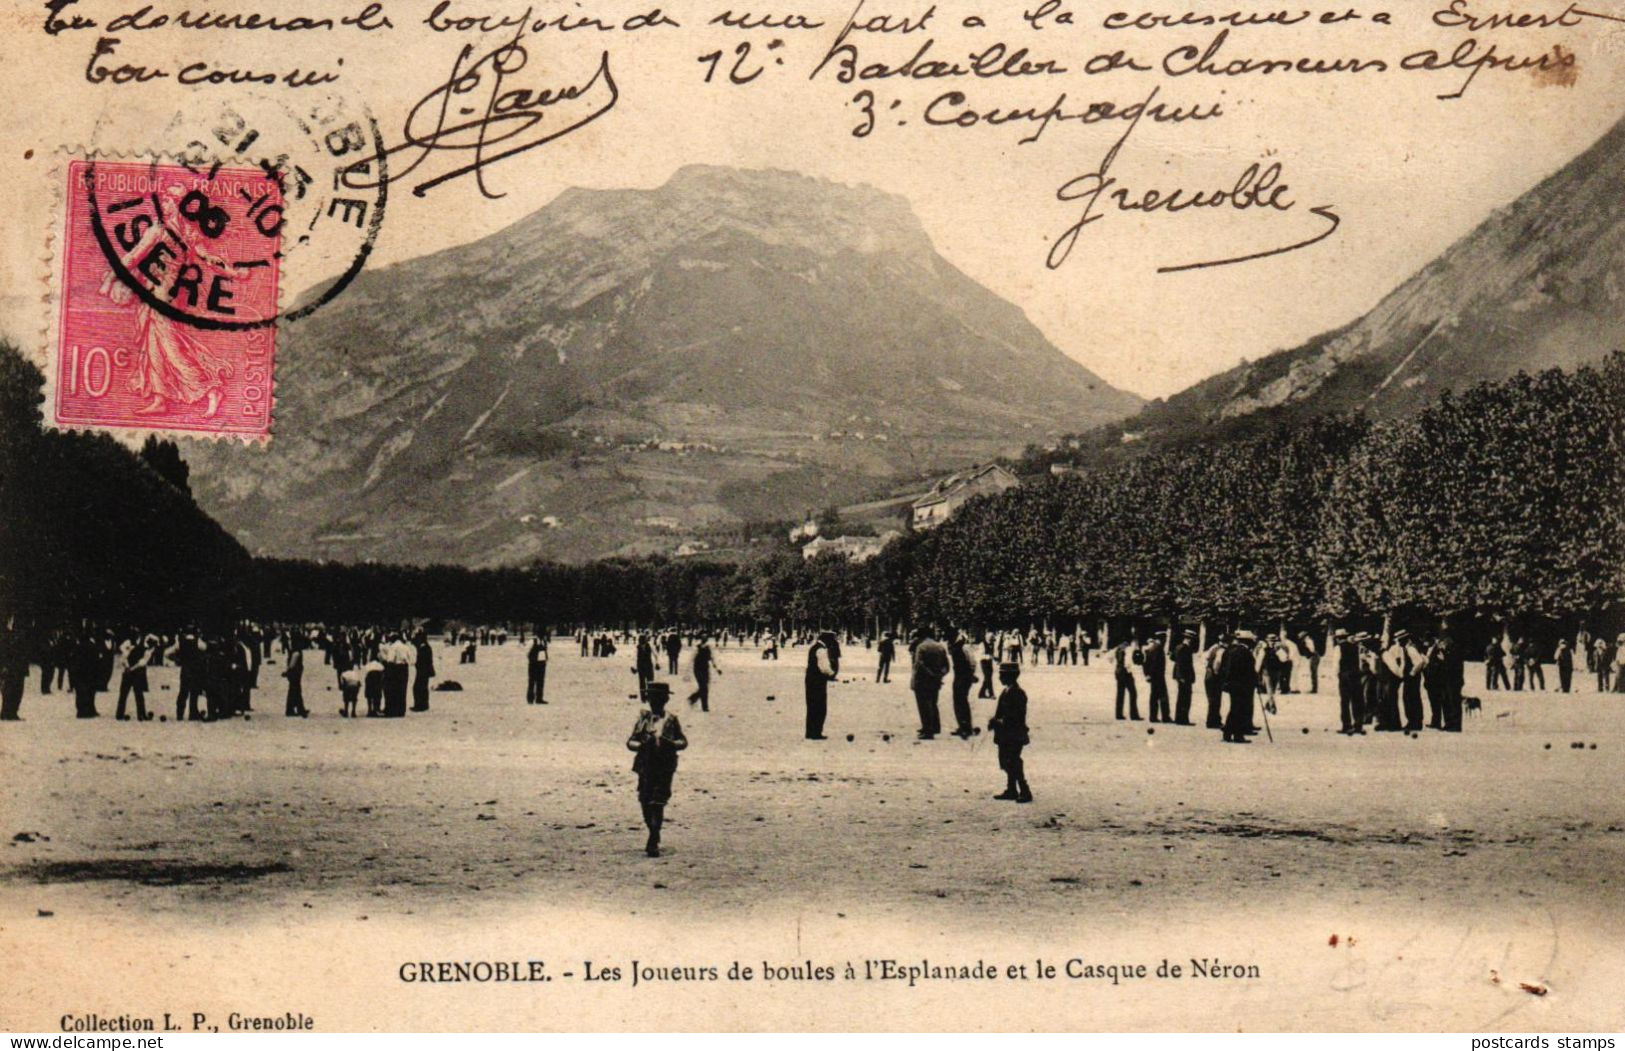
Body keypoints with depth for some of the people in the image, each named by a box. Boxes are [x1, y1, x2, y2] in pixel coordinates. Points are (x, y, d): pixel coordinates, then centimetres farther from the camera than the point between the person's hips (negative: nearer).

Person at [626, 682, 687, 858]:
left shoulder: (671, 720, 4)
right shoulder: (643, 718, 8)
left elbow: (683, 742, 5)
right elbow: (630, 742, 7)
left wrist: (669, 744, -15)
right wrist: (642, 744, -14)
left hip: (664, 769, -3)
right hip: (645, 767, 3)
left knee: (657, 804, -12)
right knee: (645, 804, 8)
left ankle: (653, 843, -12)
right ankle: (654, 837, 30)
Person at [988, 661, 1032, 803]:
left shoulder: (1017, 693, -18)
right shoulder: (1006, 691, 13)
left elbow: (1017, 717, -22)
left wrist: (999, 722, -22)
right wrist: (995, 721, 5)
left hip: (1014, 736, -10)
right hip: (1005, 736, 10)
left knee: (1013, 764, -8)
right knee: (1006, 762, 15)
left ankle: (1025, 793, -4)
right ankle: (1011, 790, 23)